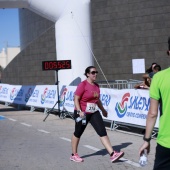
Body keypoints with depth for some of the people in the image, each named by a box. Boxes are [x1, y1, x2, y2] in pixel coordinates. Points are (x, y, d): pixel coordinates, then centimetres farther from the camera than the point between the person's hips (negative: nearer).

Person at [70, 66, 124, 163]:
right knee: (78, 133, 10)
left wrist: (103, 110, 26)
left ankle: (112, 154, -11)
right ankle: (74, 155, 27)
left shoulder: (96, 86, 7)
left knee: (103, 132, -6)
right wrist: (79, 111, -25)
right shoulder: (83, 85, -13)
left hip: (94, 113, 6)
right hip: (82, 113, -6)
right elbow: (76, 99, -15)